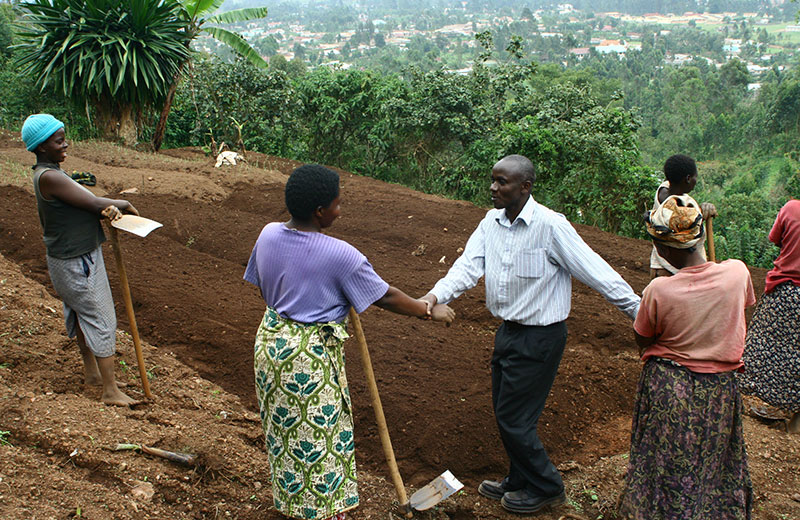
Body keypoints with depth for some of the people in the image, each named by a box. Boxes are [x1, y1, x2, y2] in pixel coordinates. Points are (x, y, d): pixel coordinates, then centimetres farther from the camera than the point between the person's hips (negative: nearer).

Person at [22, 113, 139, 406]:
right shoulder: (49, 177, -24)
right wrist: (124, 205, -6)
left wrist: (109, 210, -19)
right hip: (76, 264, -11)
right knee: (101, 322, -3)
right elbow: (95, 203, -24)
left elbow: (85, 205, 2)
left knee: (81, 315, 22)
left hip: (74, 258, 11)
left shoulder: (50, 174, 8)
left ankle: (92, 372, 40)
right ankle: (110, 391, 5)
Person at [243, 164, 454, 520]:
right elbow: (386, 297, -12)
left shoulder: (268, 235, -5)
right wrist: (430, 311, 2)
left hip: (271, 342, 7)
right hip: (312, 355, -7)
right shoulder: (339, 255, -22)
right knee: (318, 434, 9)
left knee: (283, 428, 22)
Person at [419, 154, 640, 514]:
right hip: (508, 332, 7)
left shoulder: (550, 225, -20)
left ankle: (545, 488, 23)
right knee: (505, 412, 18)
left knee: (514, 418, -1)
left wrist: (642, 312, -15)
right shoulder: (492, 221, 1)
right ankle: (520, 481, 40)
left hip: (539, 337, -7)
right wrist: (435, 295, -25)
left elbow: (596, 271, -18)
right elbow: (469, 265, -8)